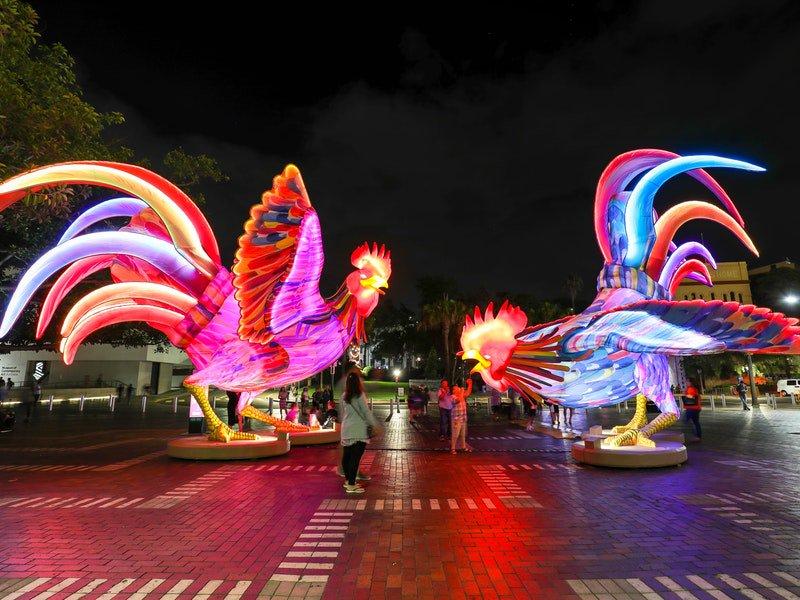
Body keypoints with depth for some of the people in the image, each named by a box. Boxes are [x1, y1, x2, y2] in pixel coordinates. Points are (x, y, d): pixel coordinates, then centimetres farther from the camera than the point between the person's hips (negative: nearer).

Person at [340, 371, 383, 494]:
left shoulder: (344, 396, 8)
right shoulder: (360, 395, -11)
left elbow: (344, 411, 13)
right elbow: (367, 412, -12)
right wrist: (376, 426, -6)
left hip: (346, 430, 7)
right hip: (358, 431, -7)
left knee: (346, 455, 15)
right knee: (355, 457, -4)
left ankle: (347, 480, 29)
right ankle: (351, 486, -2)